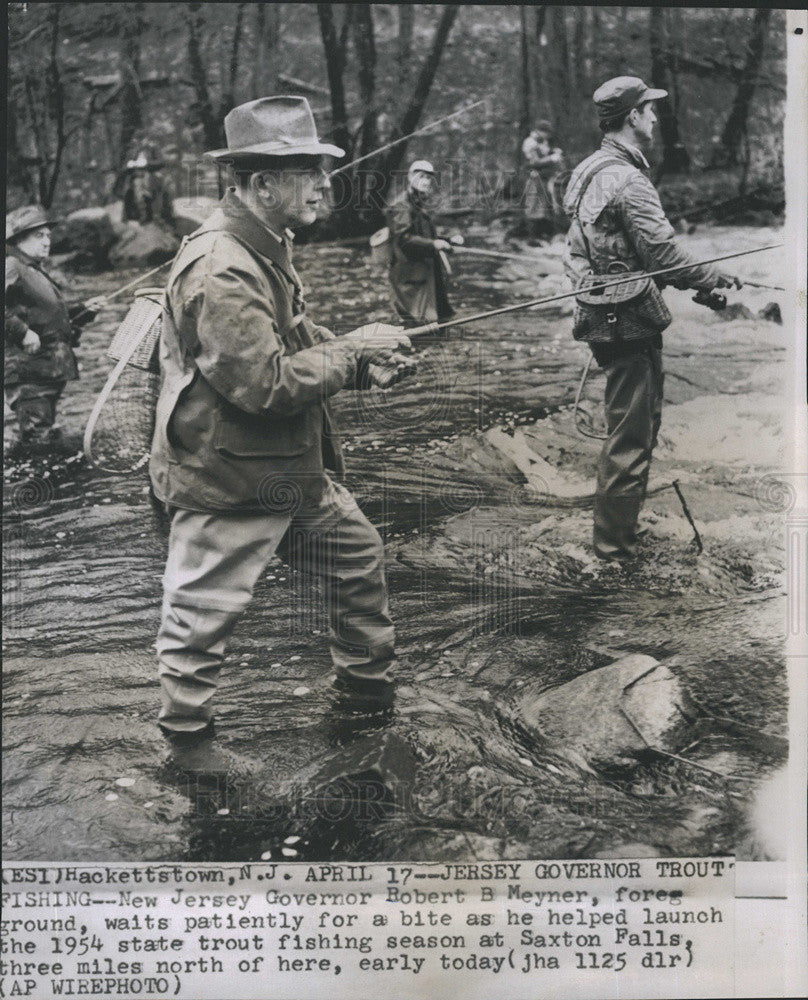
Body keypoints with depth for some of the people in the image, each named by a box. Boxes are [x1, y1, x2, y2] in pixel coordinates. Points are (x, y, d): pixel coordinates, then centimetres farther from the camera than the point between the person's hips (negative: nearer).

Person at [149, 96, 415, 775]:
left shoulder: (270, 245, 8)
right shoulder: (221, 270, -27)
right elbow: (264, 384, -30)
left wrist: (366, 357, 2)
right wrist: (351, 351, -18)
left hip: (291, 468, 10)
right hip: (225, 478, -10)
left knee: (358, 553, 19)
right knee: (204, 610, 2)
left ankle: (370, 691, 37)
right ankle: (188, 736, 23)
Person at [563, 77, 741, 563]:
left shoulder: (589, 172, 13)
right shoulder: (627, 181, -19)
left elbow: (577, 251, 20)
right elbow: (666, 254, -21)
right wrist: (717, 278, -5)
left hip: (604, 317, 11)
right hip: (632, 321, -11)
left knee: (635, 428, 21)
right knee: (632, 438, -2)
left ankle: (617, 533, 32)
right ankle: (617, 549, 7)